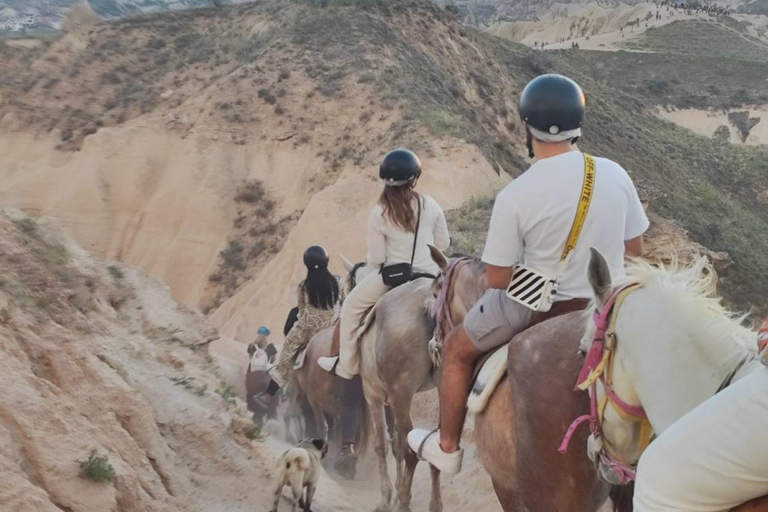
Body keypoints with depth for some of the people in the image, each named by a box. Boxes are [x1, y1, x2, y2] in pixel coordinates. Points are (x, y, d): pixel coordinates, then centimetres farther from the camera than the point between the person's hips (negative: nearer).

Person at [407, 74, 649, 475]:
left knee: (457, 348, 22)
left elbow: (497, 279, -15)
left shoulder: (514, 196, -22)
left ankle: (446, 447, 34)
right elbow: (635, 250, 2)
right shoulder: (615, 174, -9)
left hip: (534, 307, -4)